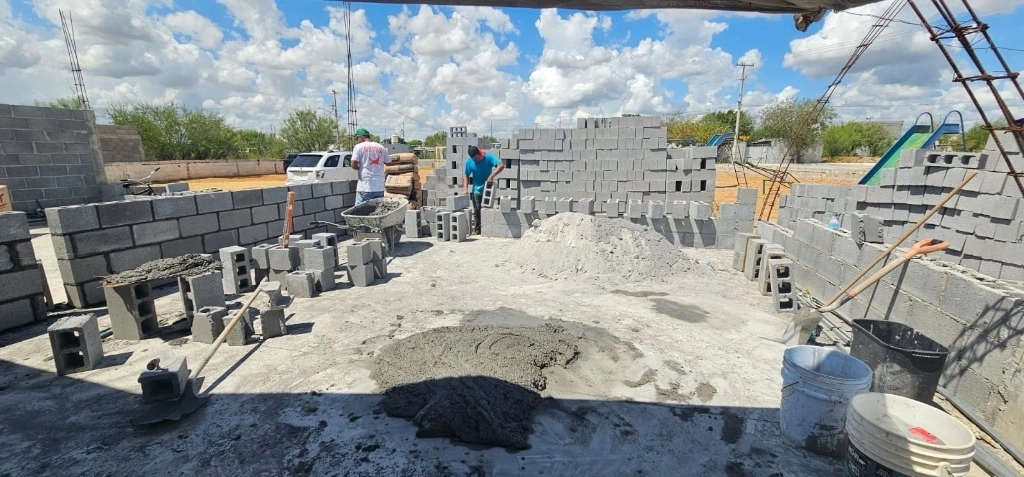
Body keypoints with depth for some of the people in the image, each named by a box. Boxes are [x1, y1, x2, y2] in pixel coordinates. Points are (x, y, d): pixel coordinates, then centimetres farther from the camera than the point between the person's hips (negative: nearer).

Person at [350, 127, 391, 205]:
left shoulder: (359, 147, -2)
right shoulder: (381, 147, 9)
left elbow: (353, 165, -10)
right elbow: (388, 162, 20)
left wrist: (360, 167, 10)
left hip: (365, 187, -4)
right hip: (380, 187, 4)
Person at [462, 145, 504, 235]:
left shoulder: (488, 157, -16)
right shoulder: (469, 161, -8)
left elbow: (501, 166, -27)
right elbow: (467, 176, 0)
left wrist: (491, 176, -38)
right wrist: (465, 189, -14)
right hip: (476, 190, 2)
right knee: (476, 210, 3)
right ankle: (476, 229, 12)